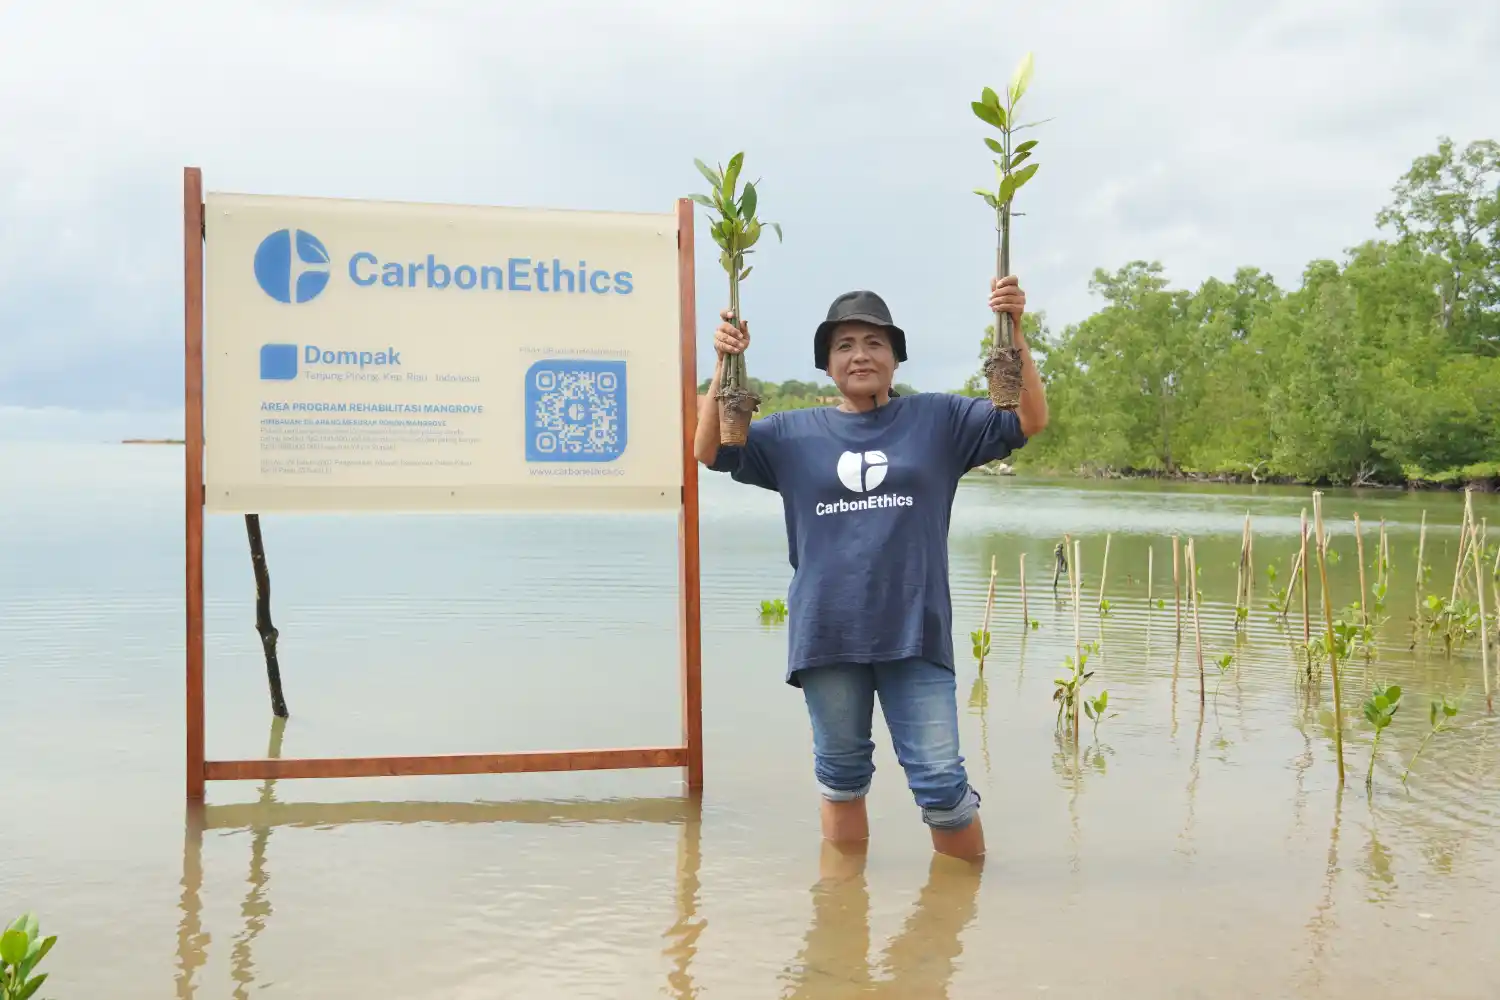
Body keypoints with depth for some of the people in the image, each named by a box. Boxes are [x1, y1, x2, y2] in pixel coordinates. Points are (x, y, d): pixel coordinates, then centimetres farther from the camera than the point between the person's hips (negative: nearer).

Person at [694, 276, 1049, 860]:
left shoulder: (938, 419, 7)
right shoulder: (793, 434, 9)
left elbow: (1029, 421, 0)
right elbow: (709, 451, 2)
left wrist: (1014, 334, -12)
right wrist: (724, 366, -10)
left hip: (914, 634, -1)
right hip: (827, 636, 2)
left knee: (941, 782, -1)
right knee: (841, 778, 14)